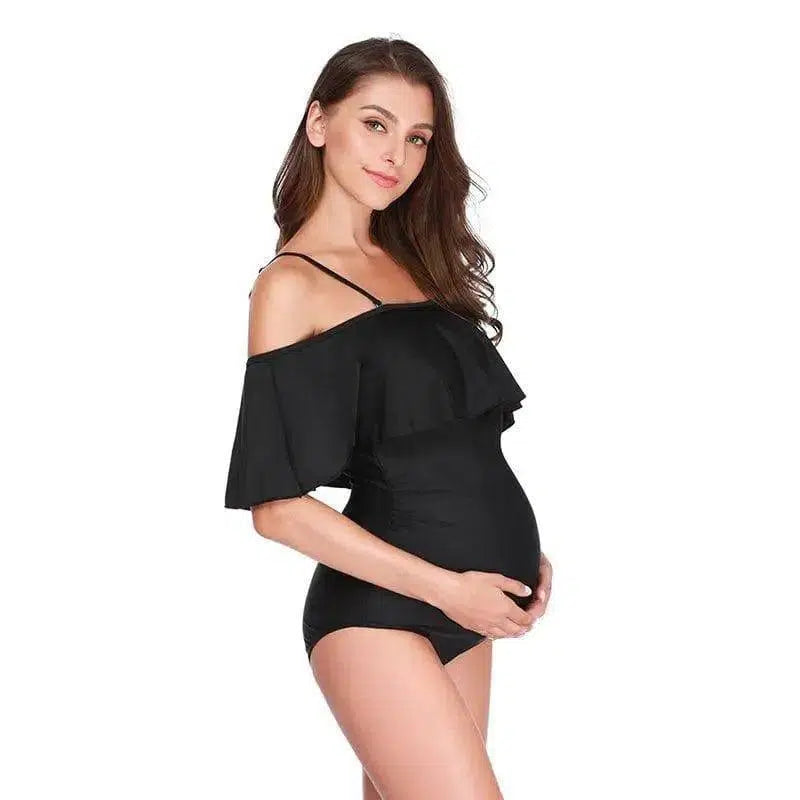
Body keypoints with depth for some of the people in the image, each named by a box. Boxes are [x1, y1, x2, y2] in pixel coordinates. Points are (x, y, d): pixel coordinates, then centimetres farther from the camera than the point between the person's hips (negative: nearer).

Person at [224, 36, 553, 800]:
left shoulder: (412, 262, 13)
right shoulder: (292, 285, -8)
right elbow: (278, 506, -12)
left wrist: (519, 546, 6)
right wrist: (444, 587, -13)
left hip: (459, 598, 7)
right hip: (376, 606, -7)